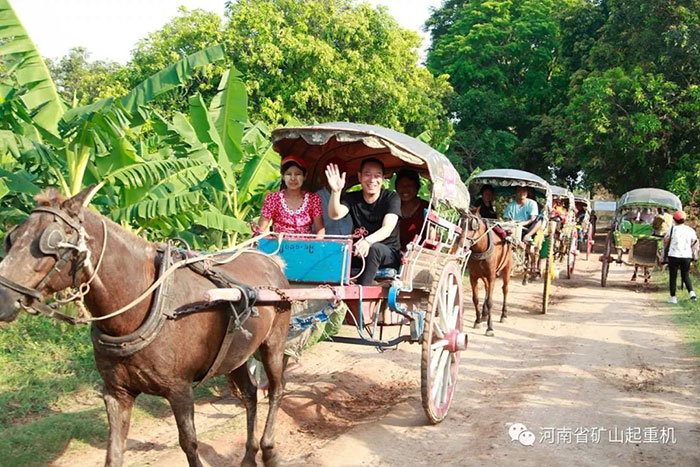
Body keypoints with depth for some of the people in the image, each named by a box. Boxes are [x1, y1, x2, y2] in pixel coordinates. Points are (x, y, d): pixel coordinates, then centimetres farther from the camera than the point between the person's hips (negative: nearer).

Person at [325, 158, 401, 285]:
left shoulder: (391, 198, -7)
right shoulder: (352, 198, 2)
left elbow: (387, 229, -22)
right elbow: (335, 215, -18)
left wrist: (368, 241, -44)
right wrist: (336, 192, -37)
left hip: (389, 254, -2)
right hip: (360, 252, 2)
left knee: (374, 248, -36)